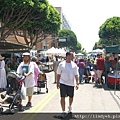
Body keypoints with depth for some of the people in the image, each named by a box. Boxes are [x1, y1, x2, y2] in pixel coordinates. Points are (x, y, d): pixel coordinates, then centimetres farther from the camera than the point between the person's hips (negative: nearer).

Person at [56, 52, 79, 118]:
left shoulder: (74, 65, 2)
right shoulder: (61, 64, -2)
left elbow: (76, 75, 4)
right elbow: (58, 74, 4)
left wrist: (77, 83, -3)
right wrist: (57, 82, 1)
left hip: (71, 83, 2)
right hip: (63, 83, -2)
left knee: (71, 97, 14)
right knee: (63, 97, -6)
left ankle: (70, 106, 43)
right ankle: (63, 111, 2)